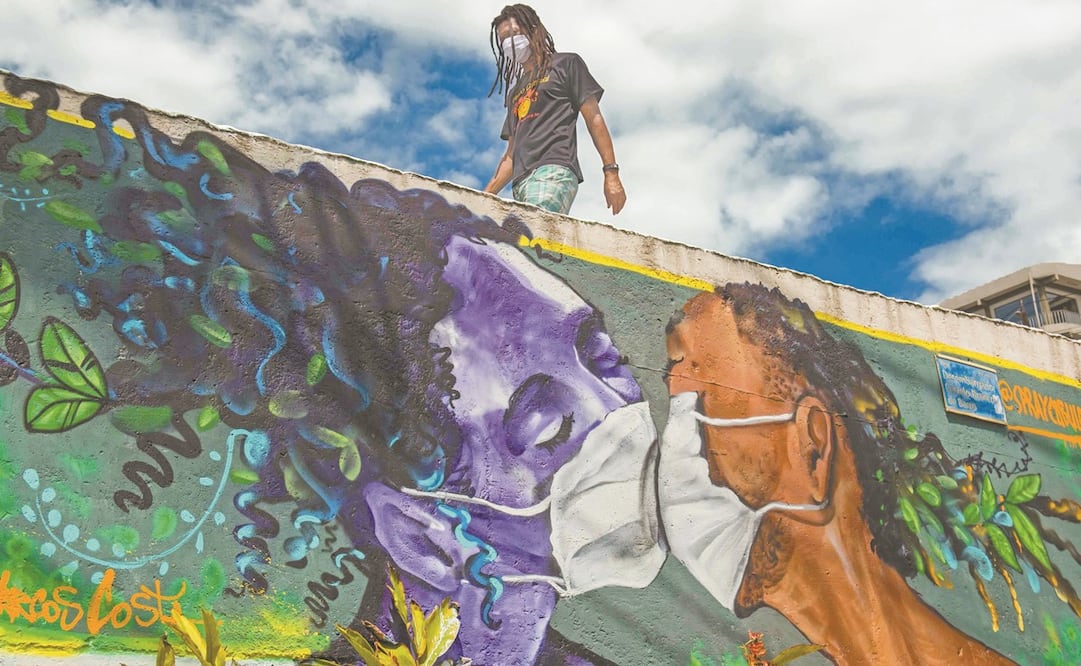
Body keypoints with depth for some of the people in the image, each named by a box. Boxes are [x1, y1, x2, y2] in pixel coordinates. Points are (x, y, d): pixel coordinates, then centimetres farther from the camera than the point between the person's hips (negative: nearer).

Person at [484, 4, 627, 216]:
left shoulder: (566, 64, 16)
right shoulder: (515, 92, 33)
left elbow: (594, 119, 6)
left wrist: (611, 173, -5)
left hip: (554, 171, -6)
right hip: (522, 182, 6)